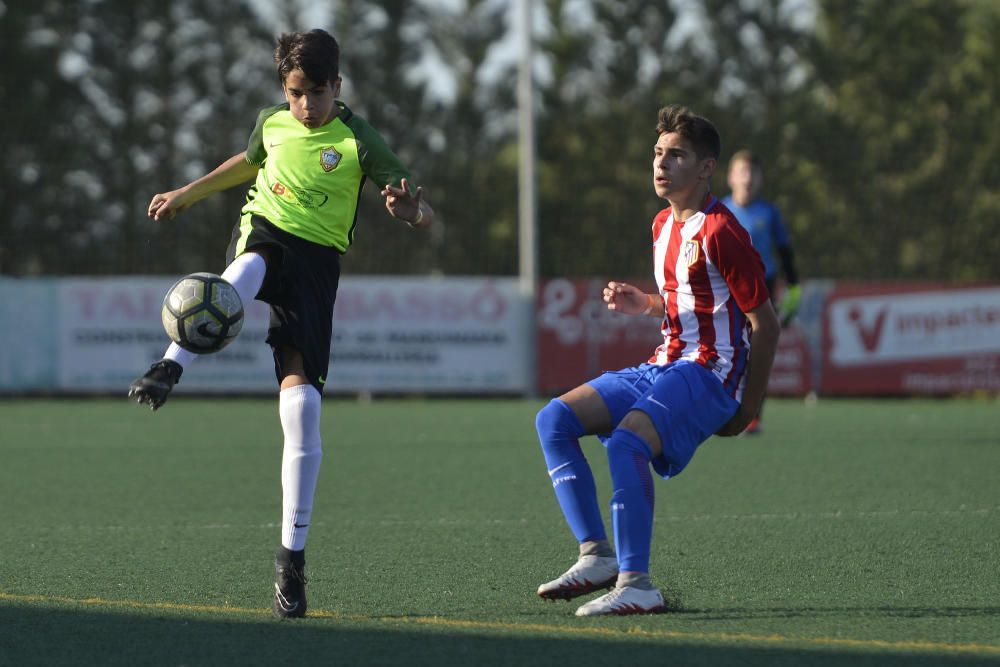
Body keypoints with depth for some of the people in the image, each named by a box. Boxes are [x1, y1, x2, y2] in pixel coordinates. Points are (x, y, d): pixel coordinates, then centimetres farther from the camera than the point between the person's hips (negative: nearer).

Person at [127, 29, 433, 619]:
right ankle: (171, 367, -46)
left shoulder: (359, 141, -3)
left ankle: (293, 555, -8)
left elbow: (426, 214, -8)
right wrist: (187, 194, 42)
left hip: (317, 257, -2)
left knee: (302, 402, -14)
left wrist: (412, 209, -32)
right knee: (245, 272, -41)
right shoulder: (272, 124, 9)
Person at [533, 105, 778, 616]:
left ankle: (636, 583, -31)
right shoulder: (663, 226, 16)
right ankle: (597, 554, -6)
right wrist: (642, 304, 7)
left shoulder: (719, 232, -12)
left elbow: (765, 324, -12)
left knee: (627, 442, -32)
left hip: (707, 372, -9)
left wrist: (747, 410, -11)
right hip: (663, 364, 9)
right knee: (554, 420, -2)